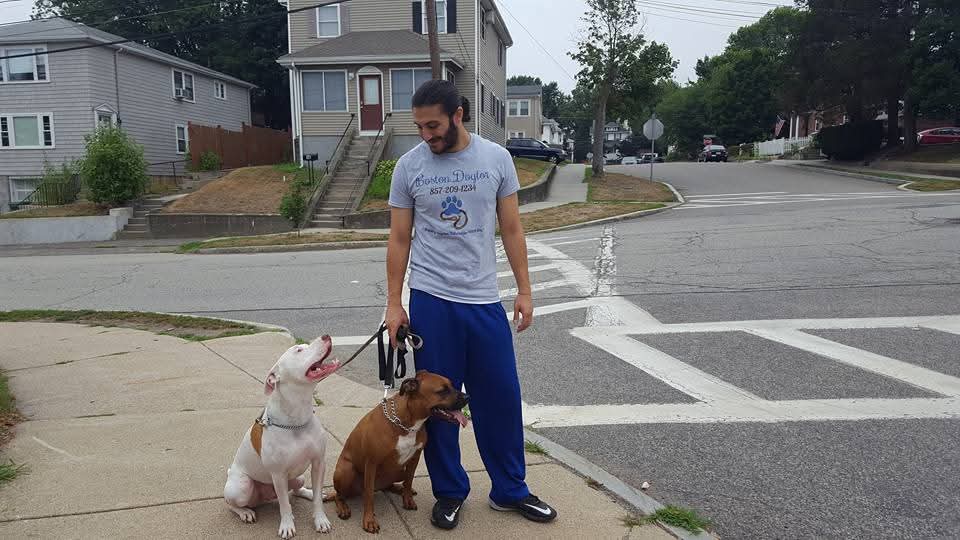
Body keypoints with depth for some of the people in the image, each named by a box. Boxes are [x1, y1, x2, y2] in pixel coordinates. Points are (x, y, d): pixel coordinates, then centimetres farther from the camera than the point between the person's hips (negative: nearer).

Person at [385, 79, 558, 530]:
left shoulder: (496, 158, 1)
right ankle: (449, 492, 26)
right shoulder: (409, 166, -1)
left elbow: (511, 229, 4)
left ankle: (509, 490, 26)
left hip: (485, 300, 1)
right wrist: (393, 303, -1)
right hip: (431, 300, -1)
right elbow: (399, 239, 3)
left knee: (501, 397, 8)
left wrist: (524, 290, 1)